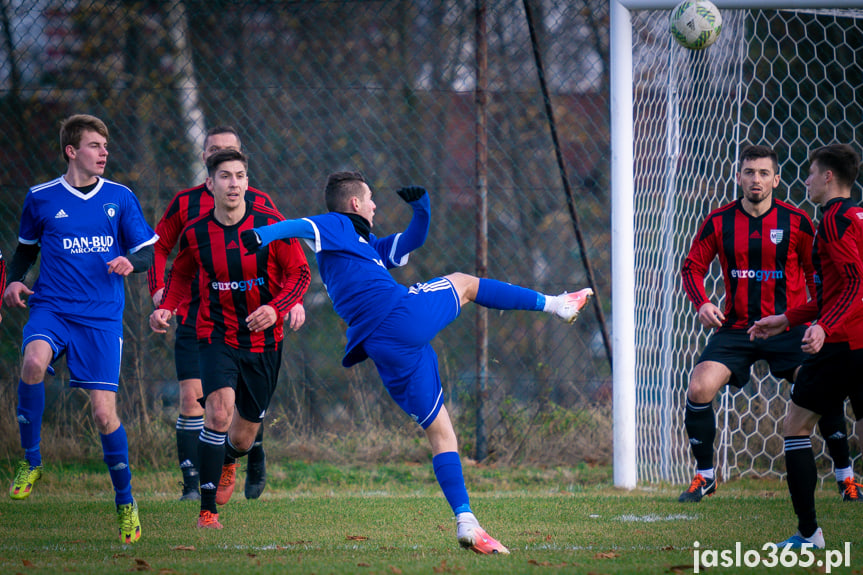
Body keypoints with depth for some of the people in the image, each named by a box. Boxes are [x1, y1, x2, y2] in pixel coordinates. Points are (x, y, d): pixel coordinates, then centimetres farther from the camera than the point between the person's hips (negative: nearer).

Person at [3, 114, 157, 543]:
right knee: (34, 361, -34)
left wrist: (130, 262, -13)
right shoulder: (41, 198, 5)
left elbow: (147, 252, 9)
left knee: (104, 413, -4)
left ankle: (125, 500, 17)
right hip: (51, 306, 0)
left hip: (102, 316, 0)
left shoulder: (121, 198, 5)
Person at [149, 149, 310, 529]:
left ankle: (227, 460, 52)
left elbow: (299, 274, -3)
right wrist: (166, 308, -6)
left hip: (264, 341, 1)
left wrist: (277, 307, -21)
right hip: (217, 336, -1)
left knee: (242, 438, 12)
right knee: (219, 411, -26)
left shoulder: (270, 224, -9)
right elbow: (181, 275, 13)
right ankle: (207, 510, -18)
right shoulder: (195, 234, -5)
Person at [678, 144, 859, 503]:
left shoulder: (796, 221, -2)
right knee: (699, 390, -16)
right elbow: (693, 265, 11)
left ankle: (846, 477, 0)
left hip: (788, 328, -1)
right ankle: (704, 476, 4)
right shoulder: (719, 222, 0)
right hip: (736, 327, 1)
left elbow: (817, 271, 7)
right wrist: (702, 303, -7)